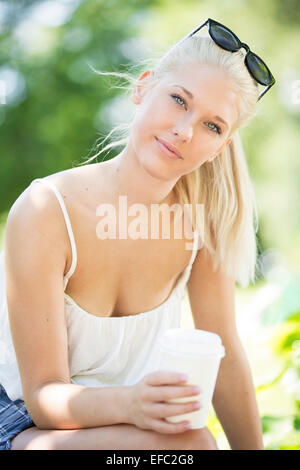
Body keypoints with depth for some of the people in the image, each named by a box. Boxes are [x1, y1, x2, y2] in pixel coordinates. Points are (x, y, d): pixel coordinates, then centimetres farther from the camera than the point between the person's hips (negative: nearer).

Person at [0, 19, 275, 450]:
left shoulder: (204, 214, -11)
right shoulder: (45, 214, -23)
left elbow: (224, 354, -1)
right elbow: (44, 397, -22)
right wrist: (130, 403, -41)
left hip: (134, 423, 5)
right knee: (185, 444, -30)